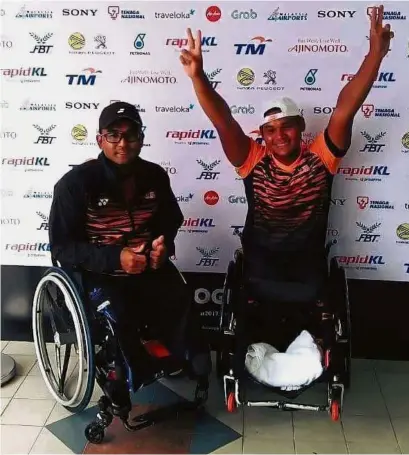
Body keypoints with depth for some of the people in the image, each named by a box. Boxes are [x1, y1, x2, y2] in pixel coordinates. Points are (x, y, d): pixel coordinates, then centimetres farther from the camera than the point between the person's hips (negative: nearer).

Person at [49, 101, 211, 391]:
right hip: (99, 273, -3)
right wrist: (115, 258, -24)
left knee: (183, 311, -20)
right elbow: (62, 248, -10)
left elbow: (170, 220, 20)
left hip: (150, 266, 4)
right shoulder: (76, 183, -10)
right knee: (120, 319, -31)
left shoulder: (155, 176, 3)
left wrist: (164, 243, -5)